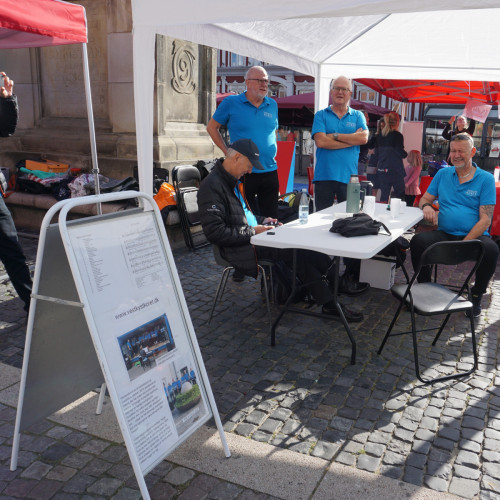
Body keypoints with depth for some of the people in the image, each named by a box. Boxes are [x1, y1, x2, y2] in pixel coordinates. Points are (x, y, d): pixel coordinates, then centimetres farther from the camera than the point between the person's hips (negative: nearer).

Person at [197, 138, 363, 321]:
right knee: (296, 250, -21)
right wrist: (252, 231, -18)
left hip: (251, 236, 9)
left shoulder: (234, 180, 15)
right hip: (239, 248, -9)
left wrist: (262, 221, 10)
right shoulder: (212, 185, -16)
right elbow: (214, 232, -22)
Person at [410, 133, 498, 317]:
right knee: (417, 241, -27)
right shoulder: (443, 174, 13)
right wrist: (426, 206, -11)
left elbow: (485, 220, -6)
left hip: (474, 235, -2)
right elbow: (425, 199, 16)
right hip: (445, 234, 2)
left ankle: (476, 295, -7)